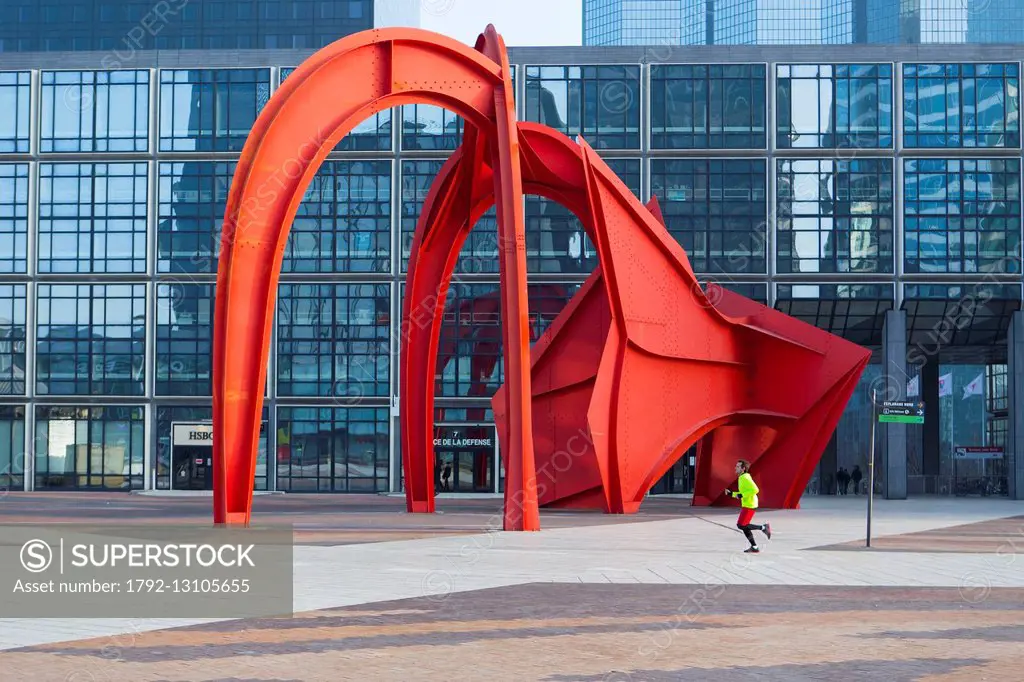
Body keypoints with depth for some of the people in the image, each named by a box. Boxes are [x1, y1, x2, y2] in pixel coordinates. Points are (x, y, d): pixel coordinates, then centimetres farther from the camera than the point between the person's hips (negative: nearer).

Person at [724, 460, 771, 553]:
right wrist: (731, 494, 16)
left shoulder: (745, 478, -15)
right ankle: (754, 547, 13)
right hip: (746, 505, 10)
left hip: (749, 505, -10)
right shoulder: (742, 478, 16)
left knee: (741, 525, -11)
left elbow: (755, 490, -25)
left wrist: (742, 495, -22)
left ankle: (763, 528, -6)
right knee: (744, 526, 11)